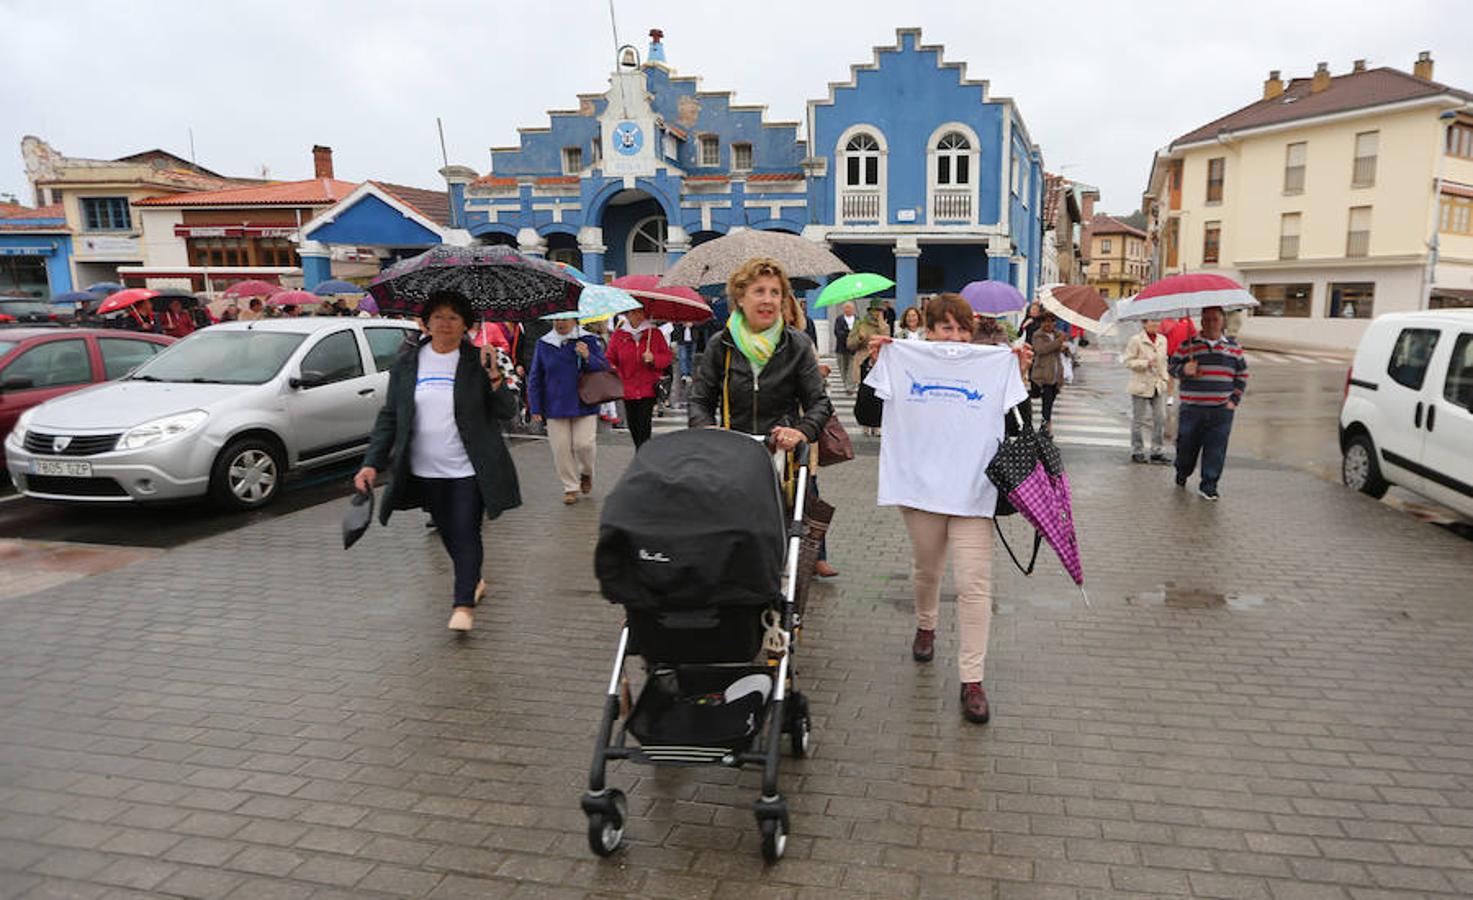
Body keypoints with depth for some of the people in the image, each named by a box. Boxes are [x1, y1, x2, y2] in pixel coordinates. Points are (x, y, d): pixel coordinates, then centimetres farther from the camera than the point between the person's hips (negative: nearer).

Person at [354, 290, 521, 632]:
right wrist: (372, 463, -1)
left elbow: (508, 412, -4)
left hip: (469, 469, -4)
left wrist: (496, 386, -24)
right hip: (426, 471, 4)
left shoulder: (478, 362, -3)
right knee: (448, 533, 15)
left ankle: (464, 604, 4)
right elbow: (389, 418, 7)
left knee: (466, 533, -3)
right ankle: (474, 581, 37)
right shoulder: (405, 365, 5)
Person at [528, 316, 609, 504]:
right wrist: (535, 408, 3)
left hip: (584, 405, -1)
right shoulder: (543, 344, 3)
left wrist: (588, 358, -19)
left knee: (584, 444, -8)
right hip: (555, 408, 2)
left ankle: (586, 472, 25)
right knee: (561, 449, 2)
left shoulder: (589, 341, -1)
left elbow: (605, 369, 0)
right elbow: (535, 379, 8)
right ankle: (571, 487, 17)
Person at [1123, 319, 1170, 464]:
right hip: (1141, 386, -6)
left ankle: (1156, 452, 14)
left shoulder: (1162, 339, 10)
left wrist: (1164, 378, 12)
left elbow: (1164, 360, 20)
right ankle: (1137, 452, 13)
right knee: (1138, 420, 3)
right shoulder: (1135, 340, -9)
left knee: (1160, 419, 4)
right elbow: (1128, 361, -11)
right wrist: (1146, 363, -21)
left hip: (1158, 386, 6)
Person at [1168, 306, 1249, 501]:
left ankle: (1208, 487, 6)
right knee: (1186, 444, 8)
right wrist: (1183, 370, -16)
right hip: (1192, 408, -1)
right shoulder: (1187, 345, 3)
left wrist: (1235, 399, 7)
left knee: (1215, 449, -2)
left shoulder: (1233, 347, 10)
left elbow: (1242, 375, 17)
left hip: (1221, 410, 1)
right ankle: (1182, 474, 35)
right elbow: (1171, 366, 6)